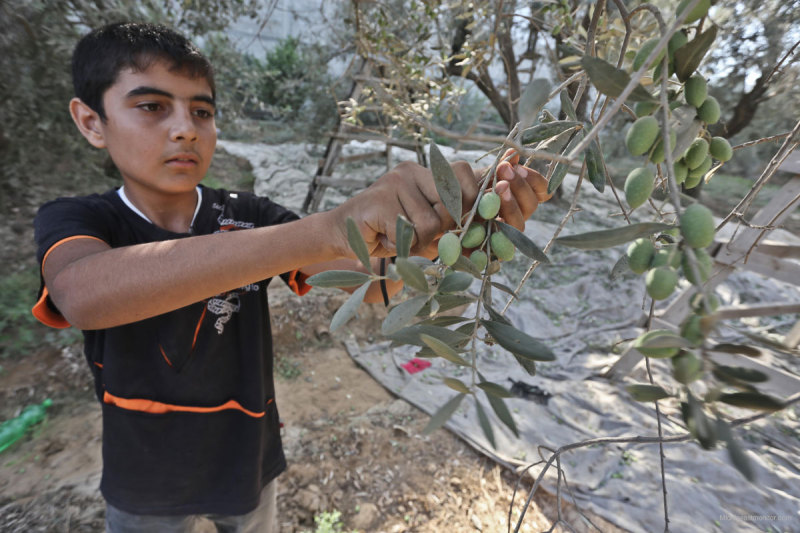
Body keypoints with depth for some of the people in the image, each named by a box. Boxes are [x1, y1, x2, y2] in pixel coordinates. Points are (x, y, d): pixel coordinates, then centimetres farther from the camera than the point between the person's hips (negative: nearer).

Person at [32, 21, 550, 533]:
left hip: (249, 466, 2)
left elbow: (368, 282, -26)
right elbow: (85, 296, -42)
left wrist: (453, 217, -46)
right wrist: (328, 228, -55)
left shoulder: (249, 217, -14)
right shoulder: (72, 221, -17)